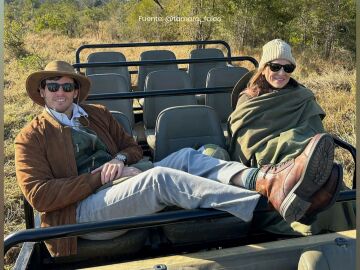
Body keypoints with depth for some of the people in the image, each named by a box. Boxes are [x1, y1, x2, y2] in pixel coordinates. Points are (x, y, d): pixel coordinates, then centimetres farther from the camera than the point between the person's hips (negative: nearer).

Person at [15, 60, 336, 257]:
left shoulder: (98, 113, 18)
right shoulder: (31, 137, 4)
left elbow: (133, 148, 20)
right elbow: (38, 195, -7)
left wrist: (120, 159, -6)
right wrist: (99, 175, -15)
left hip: (121, 183, 6)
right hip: (79, 210, -5)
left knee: (186, 157, -19)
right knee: (159, 175, -33)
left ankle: (268, 179, -41)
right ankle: (273, 198, -43)